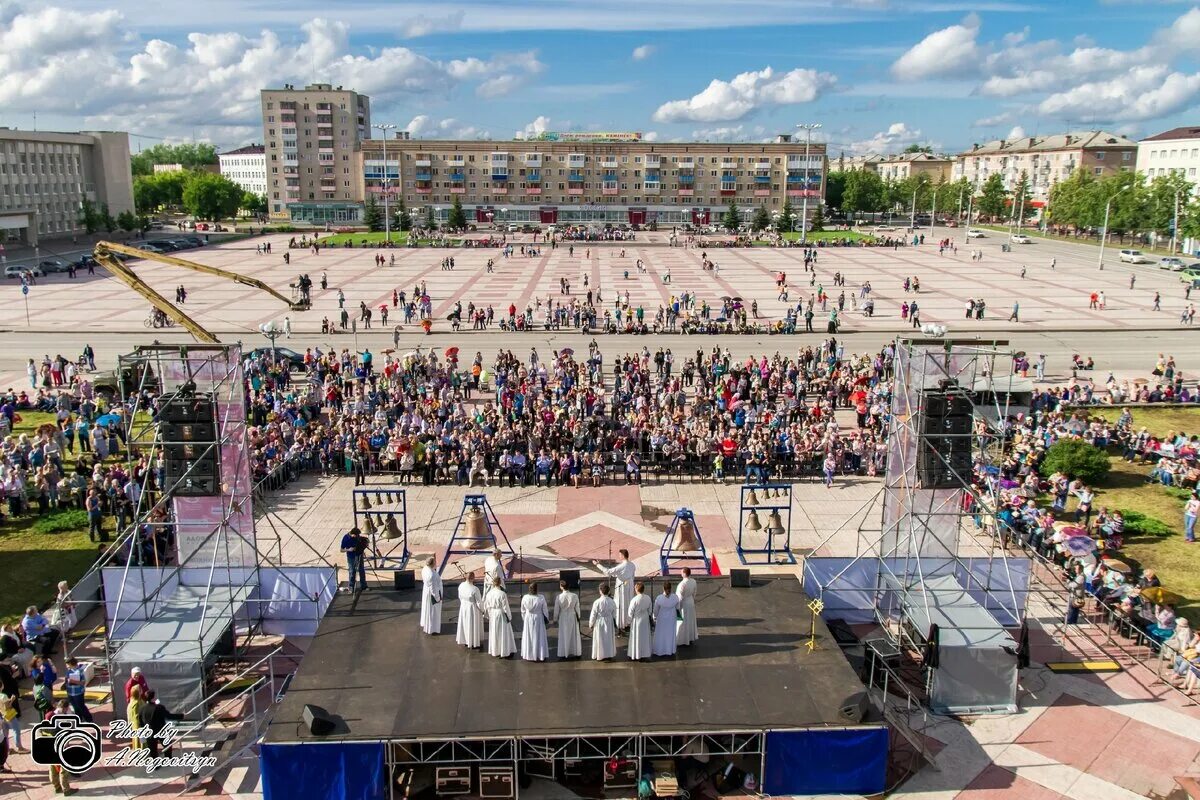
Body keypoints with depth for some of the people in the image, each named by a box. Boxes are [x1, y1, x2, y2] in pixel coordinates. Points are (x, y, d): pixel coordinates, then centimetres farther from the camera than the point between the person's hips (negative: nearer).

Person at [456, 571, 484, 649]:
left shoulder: (461, 586, -12)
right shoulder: (475, 589, -29)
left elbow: (460, 597, 4)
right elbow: (479, 602, -19)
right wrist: (482, 610, -2)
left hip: (463, 607, 6)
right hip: (472, 608, -6)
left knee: (464, 623, 23)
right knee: (473, 625, 13)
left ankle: (465, 642, 39)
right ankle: (474, 643, 27)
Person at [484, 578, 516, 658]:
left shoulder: (489, 593, -5)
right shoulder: (502, 594, -22)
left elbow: (486, 606, 4)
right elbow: (505, 607, -16)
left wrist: (488, 615, 18)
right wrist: (509, 617, -5)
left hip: (492, 615, 5)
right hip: (501, 614, -5)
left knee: (494, 633, 18)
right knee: (503, 633, 8)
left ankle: (495, 651, 28)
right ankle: (504, 651, 16)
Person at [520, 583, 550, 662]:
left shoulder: (525, 598, -12)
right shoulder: (541, 598, -18)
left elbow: (523, 611, 0)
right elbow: (545, 610, -7)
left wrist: (524, 619, 16)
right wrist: (547, 618, 9)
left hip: (528, 620, 2)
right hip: (538, 619, -2)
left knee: (528, 637, 14)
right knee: (539, 637, 11)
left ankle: (528, 655, 22)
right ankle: (540, 655, 17)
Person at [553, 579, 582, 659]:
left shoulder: (559, 597, -17)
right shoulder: (575, 596, -15)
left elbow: (556, 610, -7)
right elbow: (577, 608, -4)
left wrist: (555, 619, 8)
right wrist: (578, 617, 12)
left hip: (563, 618, -1)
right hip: (573, 617, 1)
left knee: (563, 636, 13)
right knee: (573, 635, 15)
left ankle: (563, 653, 19)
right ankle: (574, 652, 25)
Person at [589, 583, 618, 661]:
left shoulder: (597, 602, -21)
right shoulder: (612, 602, -8)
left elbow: (593, 615, -12)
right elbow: (614, 614, 4)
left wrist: (591, 624, 3)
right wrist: (615, 624, 19)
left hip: (599, 623, -4)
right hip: (609, 622, 4)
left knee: (600, 639, 10)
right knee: (609, 638, 18)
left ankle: (601, 655, 19)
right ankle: (609, 654, 28)